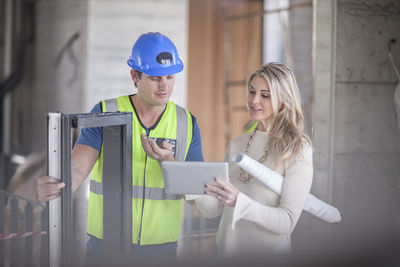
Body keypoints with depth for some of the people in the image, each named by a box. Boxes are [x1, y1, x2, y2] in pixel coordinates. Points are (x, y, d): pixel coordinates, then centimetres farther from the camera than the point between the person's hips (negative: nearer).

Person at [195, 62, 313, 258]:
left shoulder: (298, 148, -11)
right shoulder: (236, 145, 5)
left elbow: (287, 222, -17)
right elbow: (213, 210, 4)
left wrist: (238, 201, -29)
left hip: (268, 256, -4)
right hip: (227, 252, 4)